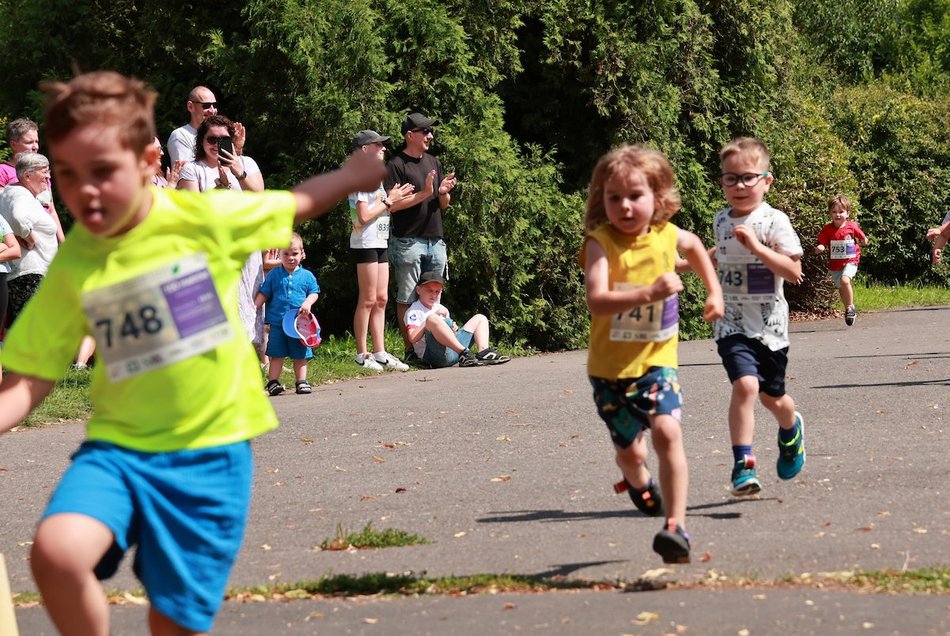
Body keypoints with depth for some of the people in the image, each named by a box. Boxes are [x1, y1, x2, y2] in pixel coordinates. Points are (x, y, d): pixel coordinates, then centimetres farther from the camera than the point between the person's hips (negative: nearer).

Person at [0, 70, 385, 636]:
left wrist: (355, 174, 13)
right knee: (56, 553, -25)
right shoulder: (73, 268, -3)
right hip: (119, 446, 1)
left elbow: (296, 205, 13)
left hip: (211, 450, -1)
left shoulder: (205, 218, -7)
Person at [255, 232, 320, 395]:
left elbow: (314, 292, 8)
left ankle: (301, 382, 15)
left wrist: (308, 303, -12)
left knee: (300, 355, 7)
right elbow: (263, 294, 8)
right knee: (276, 355, -1)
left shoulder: (306, 276, 6)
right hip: (277, 322, -1)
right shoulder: (273, 275, 6)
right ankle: (273, 382, 1)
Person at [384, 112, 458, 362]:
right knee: (407, 299, -4)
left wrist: (444, 191, -2)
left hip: (435, 240, 7)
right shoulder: (397, 165, -5)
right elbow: (392, 205, -14)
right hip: (408, 241, -7)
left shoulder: (433, 163, 16)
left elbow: (444, 204, 20)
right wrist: (424, 193, -18)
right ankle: (410, 349, -3)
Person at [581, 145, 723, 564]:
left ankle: (676, 526, -21)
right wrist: (648, 293, -43)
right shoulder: (601, 243, -18)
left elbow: (694, 246, 23)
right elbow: (596, 301, -34)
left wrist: (714, 291, 19)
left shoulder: (666, 235, -4)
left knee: (667, 432, -21)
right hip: (610, 365, -1)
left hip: (657, 360, 1)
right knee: (630, 450, 13)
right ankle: (638, 481, 51)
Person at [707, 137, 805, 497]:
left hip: (769, 323, -2)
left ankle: (791, 430, 49)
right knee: (745, 384, -22)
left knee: (771, 395, 14)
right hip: (732, 323, 2)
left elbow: (793, 272, -17)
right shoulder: (721, 221, 7)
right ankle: (742, 465, -22)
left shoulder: (774, 222, -9)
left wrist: (756, 246, -24)